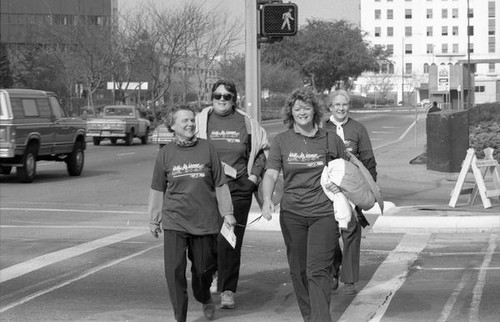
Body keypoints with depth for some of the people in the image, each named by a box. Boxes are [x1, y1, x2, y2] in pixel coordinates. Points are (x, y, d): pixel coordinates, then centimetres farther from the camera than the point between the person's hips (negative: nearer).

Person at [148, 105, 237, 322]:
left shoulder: (207, 149, -1)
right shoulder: (165, 153, 0)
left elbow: (220, 185, 5)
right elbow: (157, 190, 7)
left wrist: (227, 213, 3)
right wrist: (153, 220, 10)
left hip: (205, 220, 0)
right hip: (174, 222, 0)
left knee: (203, 268, 11)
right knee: (174, 271, -6)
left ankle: (205, 299, 42)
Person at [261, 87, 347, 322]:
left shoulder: (331, 140, 4)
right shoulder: (282, 141, 5)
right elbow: (270, 174, -5)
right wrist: (267, 199, -23)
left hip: (324, 213, -2)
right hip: (292, 213, 2)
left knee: (318, 270, -12)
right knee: (298, 269, 10)